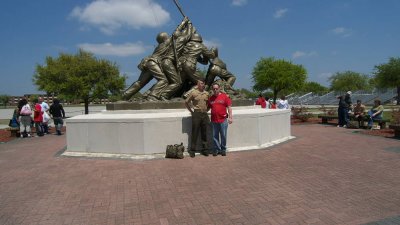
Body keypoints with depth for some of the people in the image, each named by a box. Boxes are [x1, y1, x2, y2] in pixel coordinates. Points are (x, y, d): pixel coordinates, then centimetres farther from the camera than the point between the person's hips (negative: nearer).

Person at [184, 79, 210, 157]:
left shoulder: (206, 93, 9)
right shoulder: (193, 93, -3)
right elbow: (186, 102, 3)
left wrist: (207, 110, 10)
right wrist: (191, 111, 1)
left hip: (204, 114, 4)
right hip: (196, 114, -4)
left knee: (204, 133, 9)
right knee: (195, 133, 0)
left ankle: (205, 149, 18)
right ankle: (192, 150, 8)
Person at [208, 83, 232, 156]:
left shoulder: (224, 96, 0)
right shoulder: (211, 98, 10)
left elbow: (229, 107, -1)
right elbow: (208, 107, 17)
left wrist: (230, 117, -7)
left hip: (223, 120, -3)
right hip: (214, 120, 3)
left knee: (223, 136, 6)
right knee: (215, 136, 8)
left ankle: (223, 149, 20)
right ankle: (216, 149, 20)